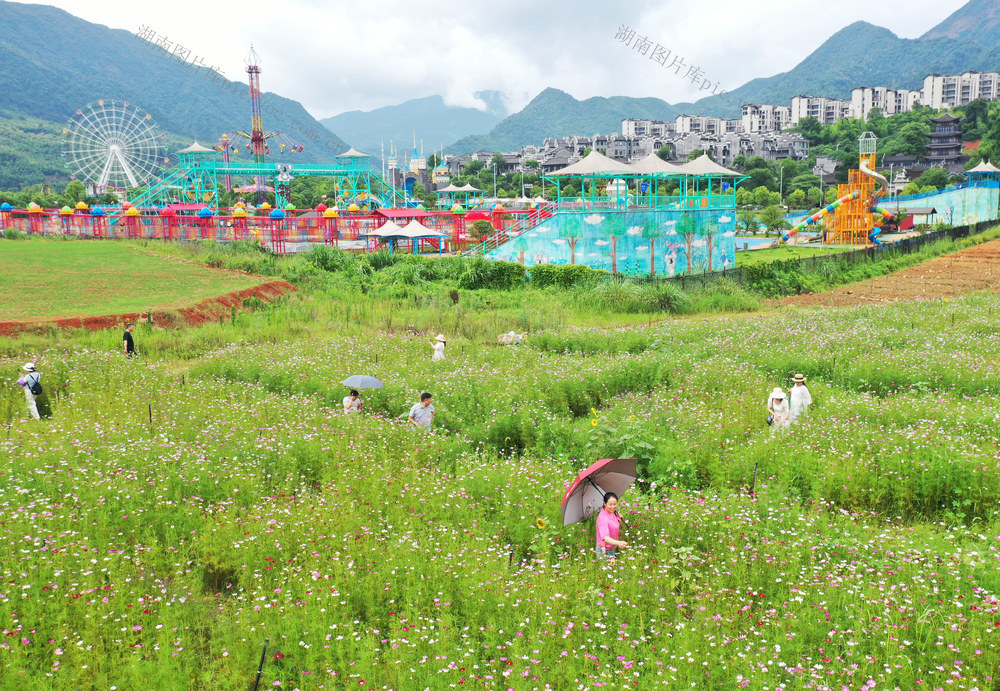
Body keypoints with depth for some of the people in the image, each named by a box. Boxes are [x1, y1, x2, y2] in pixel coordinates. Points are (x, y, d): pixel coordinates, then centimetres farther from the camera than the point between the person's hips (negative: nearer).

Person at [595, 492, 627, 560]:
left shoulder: (613, 514, 0)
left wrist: (619, 521, -5)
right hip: (605, 552, -8)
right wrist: (619, 543, -54)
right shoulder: (603, 518, -27)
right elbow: (605, 537, -39)